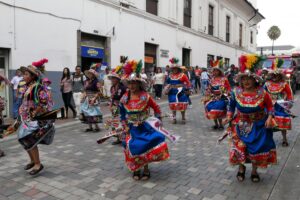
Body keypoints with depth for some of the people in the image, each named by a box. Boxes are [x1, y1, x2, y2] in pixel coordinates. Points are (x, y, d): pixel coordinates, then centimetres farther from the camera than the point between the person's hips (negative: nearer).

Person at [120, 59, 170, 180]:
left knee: (146, 147, 1)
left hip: (144, 127, -2)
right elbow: (122, 114, 5)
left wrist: (158, 120, -2)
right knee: (134, 148, 5)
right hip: (132, 128, 2)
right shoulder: (124, 98, -4)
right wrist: (125, 126, 2)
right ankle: (136, 170, 26)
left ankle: (146, 169, 22)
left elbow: (156, 108, 0)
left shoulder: (145, 97, -11)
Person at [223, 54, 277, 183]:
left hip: (259, 126, 0)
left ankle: (254, 171, 31)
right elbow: (231, 107, 5)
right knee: (239, 147, 1)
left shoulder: (262, 93, -11)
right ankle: (241, 168, 28)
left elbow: (270, 107, -1)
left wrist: (269, 118, -15)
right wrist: (229, 117, -8)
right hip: (241, 126, 1)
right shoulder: (236, 92, -8)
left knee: (258, 148, 8)